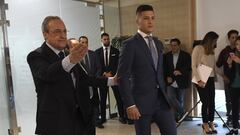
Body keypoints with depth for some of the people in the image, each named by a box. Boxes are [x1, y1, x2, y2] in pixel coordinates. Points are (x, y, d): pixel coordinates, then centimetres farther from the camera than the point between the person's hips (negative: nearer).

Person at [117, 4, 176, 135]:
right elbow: (122, 77, -14)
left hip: (161, 99, 6)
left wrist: (164, 94, 16)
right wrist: (130, 104, -18)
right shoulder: (130, 44, -10)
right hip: (142, 101, -6)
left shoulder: (158, 43, 13)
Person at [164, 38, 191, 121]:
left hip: (181, 83, -1)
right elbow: (164, 69, 9)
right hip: (170, 82, 1)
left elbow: (189, 68, -4)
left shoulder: (186, 56, 1)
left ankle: (181, 116, 28)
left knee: (180, 100, 8)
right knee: (170, 98, -12)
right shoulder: (166, 56, 7)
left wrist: (181, 72, -21)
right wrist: (167, 77, -7)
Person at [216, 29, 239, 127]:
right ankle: (229, 118, 19)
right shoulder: (224, 51, 3)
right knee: (228, 100, 7)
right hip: (228, 80, 1)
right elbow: (218, 65, 4)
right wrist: (224, 76, -2)